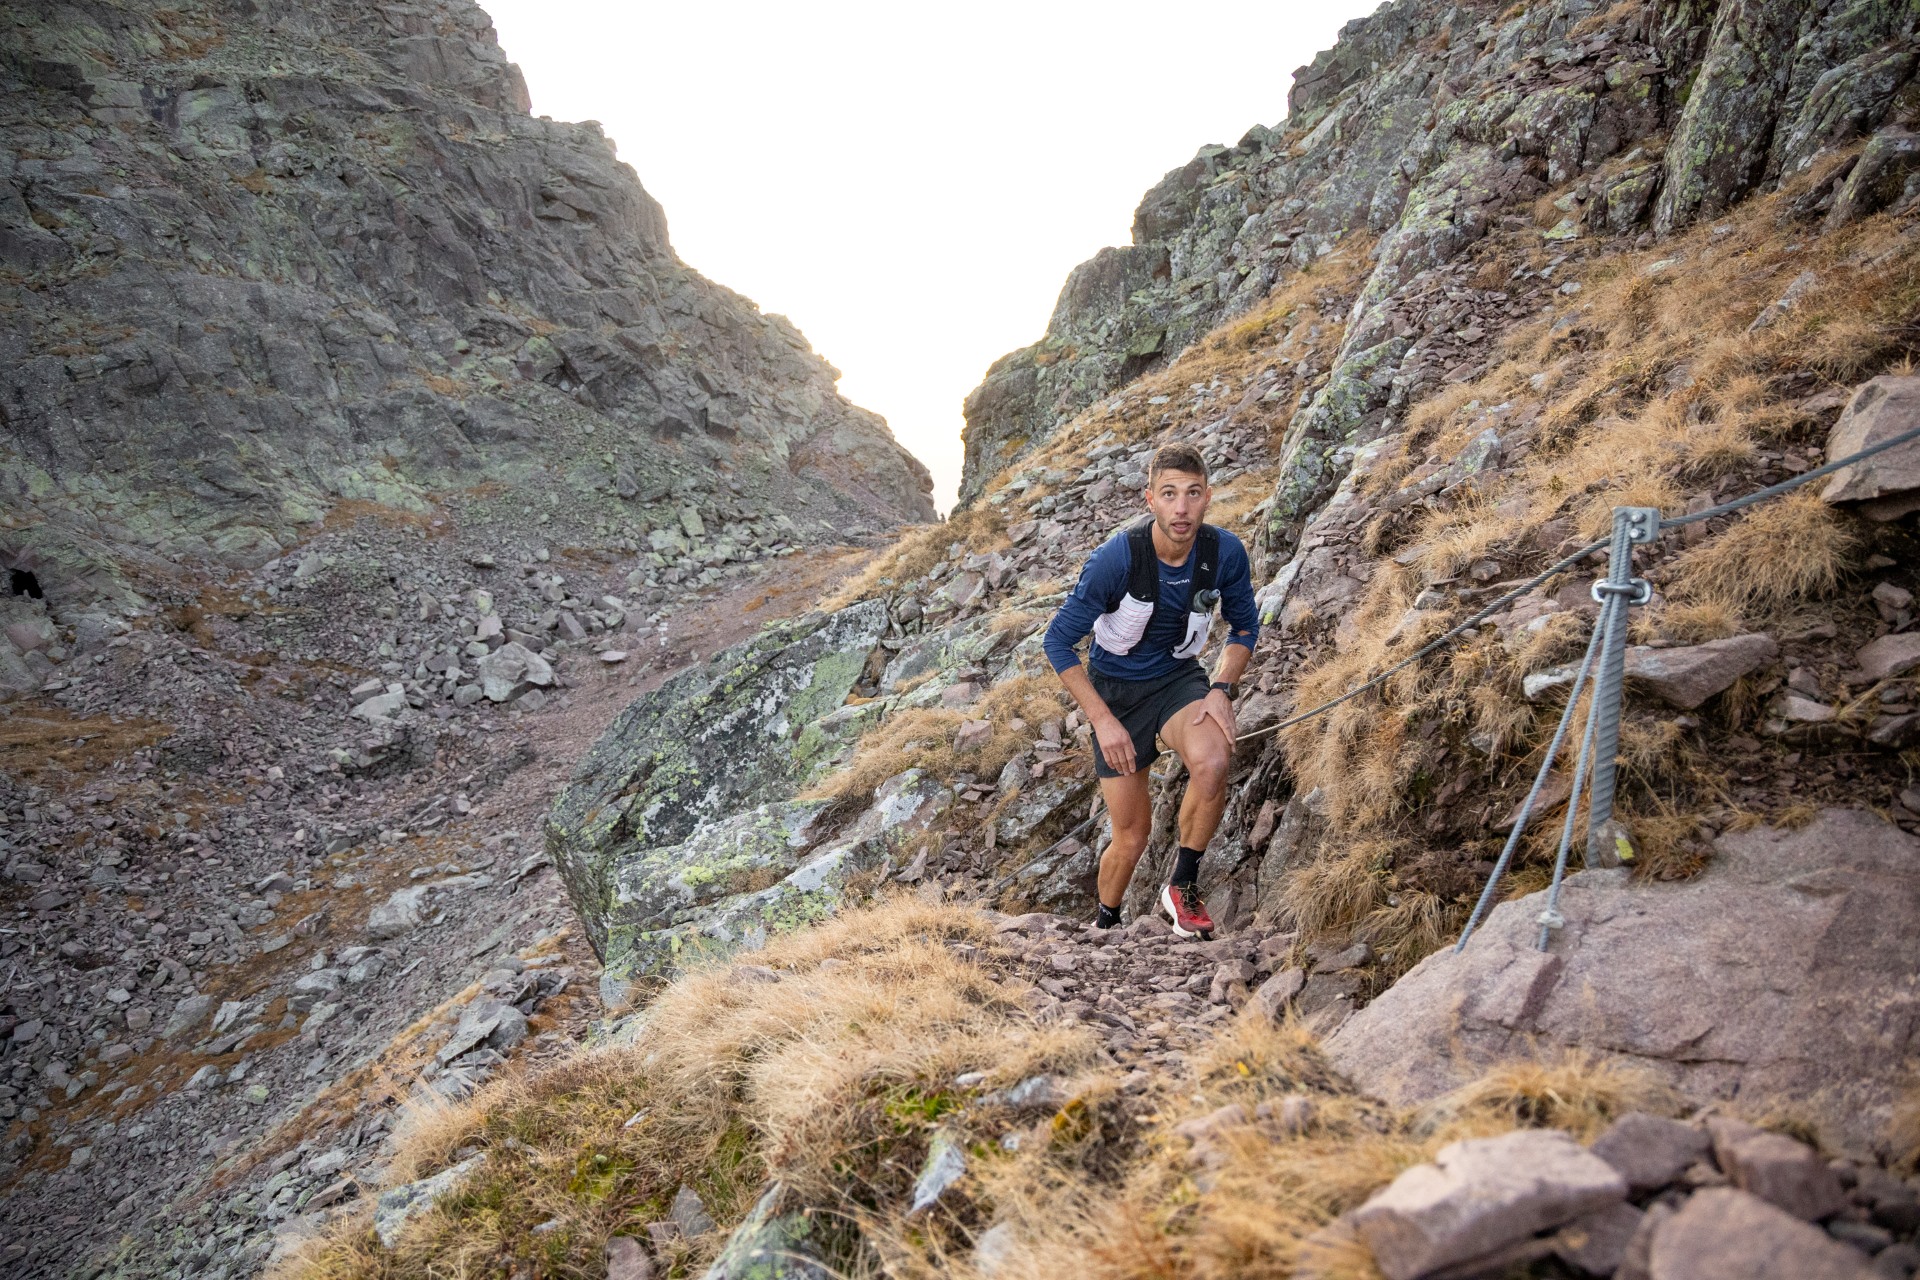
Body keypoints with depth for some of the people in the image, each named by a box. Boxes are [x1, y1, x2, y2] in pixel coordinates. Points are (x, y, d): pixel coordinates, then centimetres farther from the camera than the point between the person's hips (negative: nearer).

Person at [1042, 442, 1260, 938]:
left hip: (1179, 678, 2)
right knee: (1132, 833, 3)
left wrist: (1221, 688, -14)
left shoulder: (1226, 552, -16)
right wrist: (1102, 720, -22)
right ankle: (1104, 925, 33)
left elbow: (1245, 625, 3)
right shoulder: (1117, 558, -26)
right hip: (1116, 689, -2)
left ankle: (1183, 887, -9)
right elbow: (1058, 641, -17)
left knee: (1212, 763, -32)